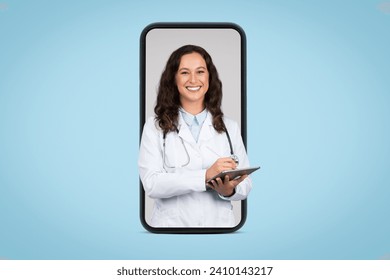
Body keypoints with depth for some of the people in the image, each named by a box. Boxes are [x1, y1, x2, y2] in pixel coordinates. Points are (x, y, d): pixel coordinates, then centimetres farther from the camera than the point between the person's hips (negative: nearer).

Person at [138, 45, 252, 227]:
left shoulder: (230, 128, 4)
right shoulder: (155, 127, -4)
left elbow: (245, 185, 3)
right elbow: (151, 184, -15)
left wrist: (229, 190, -19)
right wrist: (205, 176, -25)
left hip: (220, 223, 2)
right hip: (172, 223, -2)